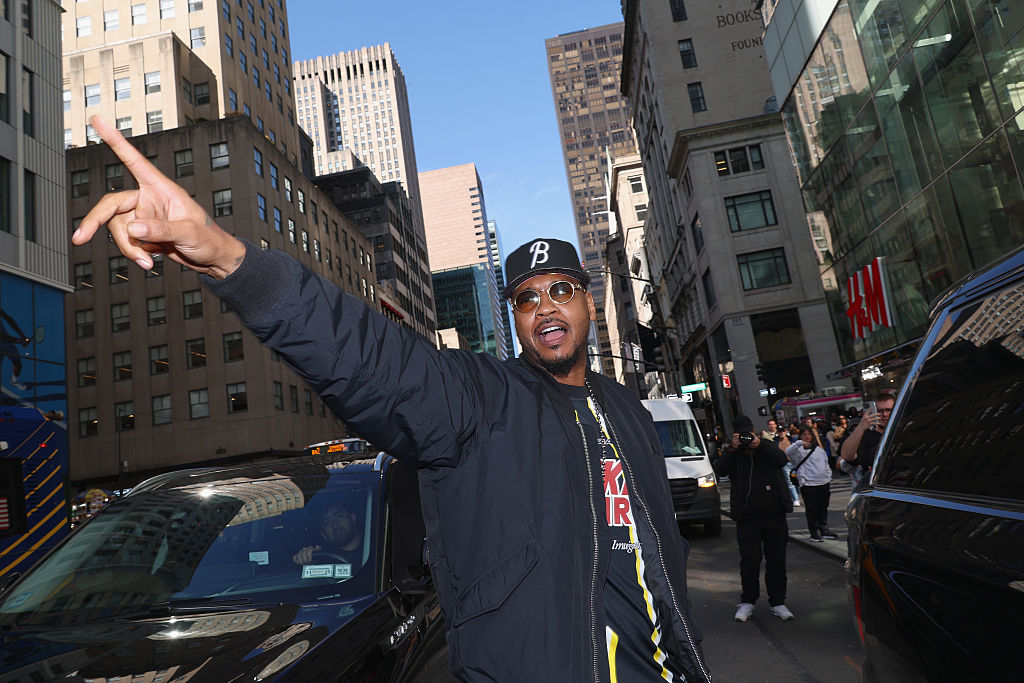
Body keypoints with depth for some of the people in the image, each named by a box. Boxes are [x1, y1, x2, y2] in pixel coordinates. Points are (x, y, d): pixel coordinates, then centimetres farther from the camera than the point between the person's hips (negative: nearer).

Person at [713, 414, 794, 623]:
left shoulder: (766, 446, 8)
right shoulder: (732, 453, 4)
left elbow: (782, 460, -10)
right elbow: (720, 469, -13)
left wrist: (760, 445, -21)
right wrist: (732, 448, -22)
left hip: (775, 514, 2)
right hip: (748, 518, -1)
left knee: (776, 560, 9)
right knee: (749, 561, 0)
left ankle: (777, 602, 21)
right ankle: (747, 601, 14)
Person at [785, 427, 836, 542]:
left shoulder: (819, 449, 16)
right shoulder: (799, 450, -3)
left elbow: (826, 464, 24)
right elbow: (788, 452, -24)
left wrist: (829, 477, 15)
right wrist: (799, 443, -36)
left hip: (823, 482, 5)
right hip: (808, 484, -5)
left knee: (823, 508, 12)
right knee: (811, 509, -2)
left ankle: (824, 530, 25)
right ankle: (814, 533, 7)